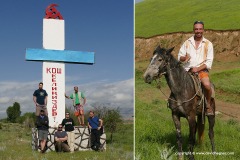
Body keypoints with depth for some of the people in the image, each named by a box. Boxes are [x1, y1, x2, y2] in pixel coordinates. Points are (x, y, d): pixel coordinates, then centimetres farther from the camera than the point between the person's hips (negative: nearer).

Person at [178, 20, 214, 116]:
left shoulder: (208, 44, 5)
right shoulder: (187, 43, 11)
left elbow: (209, 62, 0)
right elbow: (180, 57, 11)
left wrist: (198, 69, -14)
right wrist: (184, 58, -14)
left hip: (202, 69, -2)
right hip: (188, 69, 2)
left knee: (207, 85, -30)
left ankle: (208, 105, -5)